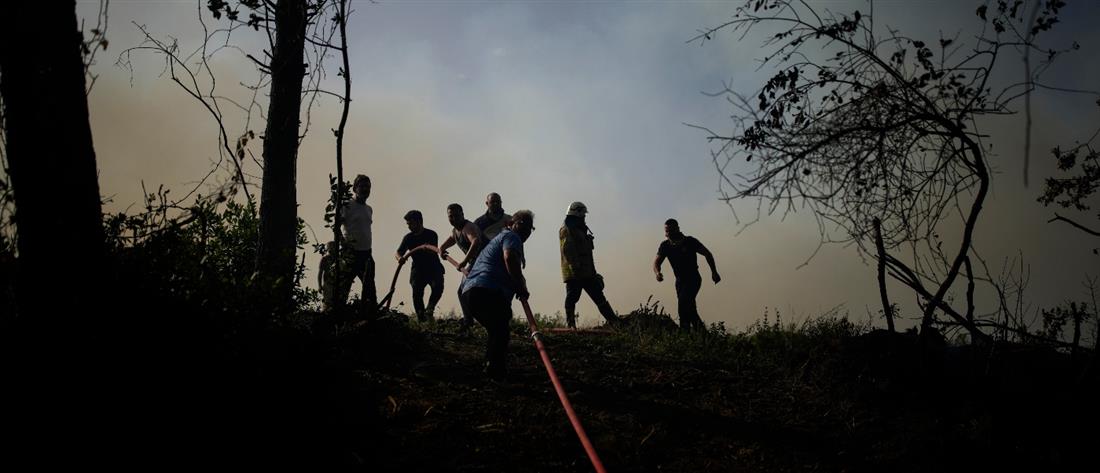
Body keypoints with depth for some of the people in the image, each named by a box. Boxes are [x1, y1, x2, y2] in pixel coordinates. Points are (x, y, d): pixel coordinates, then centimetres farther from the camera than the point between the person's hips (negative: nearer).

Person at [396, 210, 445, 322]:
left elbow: (433, 251, -20)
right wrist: (400, 258, -22)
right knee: (417, 292, -17)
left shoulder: (431, 235, -6)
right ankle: (421, 318, -10)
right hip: (418, 269, 2)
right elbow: (398, 253, 4)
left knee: (438, 287, -27)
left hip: (433, 268, -2)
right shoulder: (408, 237, 6)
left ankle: (429, 310, -11)